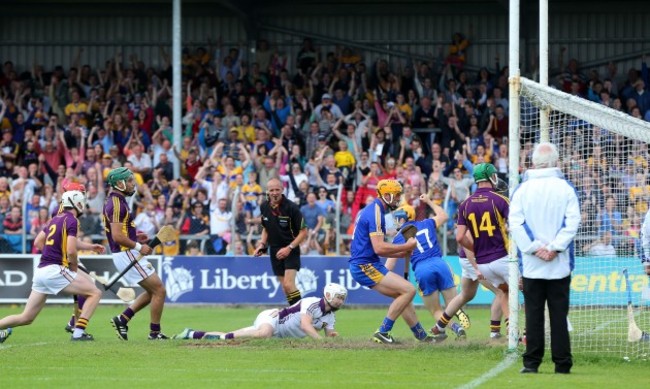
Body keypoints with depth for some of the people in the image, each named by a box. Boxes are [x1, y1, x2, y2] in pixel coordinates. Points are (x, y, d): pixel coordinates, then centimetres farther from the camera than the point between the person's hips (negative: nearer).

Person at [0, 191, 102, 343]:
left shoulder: (56, 219, 17)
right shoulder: (72, 221, -7)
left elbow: (39, 241, 28)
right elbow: (71, 251, -18)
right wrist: (74, 269, 1)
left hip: (41, 271, 8)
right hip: (55, 271, -8)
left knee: (25, 318, 12)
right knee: (95, 293, -1)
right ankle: (78, 332, -10)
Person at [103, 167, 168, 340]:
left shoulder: (114, 202, 14)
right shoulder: (117, 204, -17)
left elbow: (117, 233, 23)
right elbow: (117, 236, -24)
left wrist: (135, 238, 15)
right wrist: (138, 246, -16)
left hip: (126, 254, 10)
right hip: (127, 254, -10)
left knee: (152, 291, 16)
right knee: (159, 290, -4)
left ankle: (122, 319, 13)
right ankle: (155, 332, 3)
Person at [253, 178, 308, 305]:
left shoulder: (291, 207, -16)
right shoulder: (264, 207, 1)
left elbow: (303, 232, -12)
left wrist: (289, 248, -20)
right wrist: (262, 244, 3)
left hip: (291, 251, -5)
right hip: (275, 251, 6)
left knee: (289, 284, -19)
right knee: (285, 287, 5)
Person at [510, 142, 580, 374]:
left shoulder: (522, 189, -1)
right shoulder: (566, 188, -3)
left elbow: (515, 222, -8)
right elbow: (573, 222, -10)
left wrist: (534, 248, -8)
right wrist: (555, 248, -10)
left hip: (531, 265, 0)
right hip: (560, 264, 0)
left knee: (533, 314, 5)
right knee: (559, 314, 4)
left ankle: (532, 362, 3)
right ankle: (562, 363, 3)